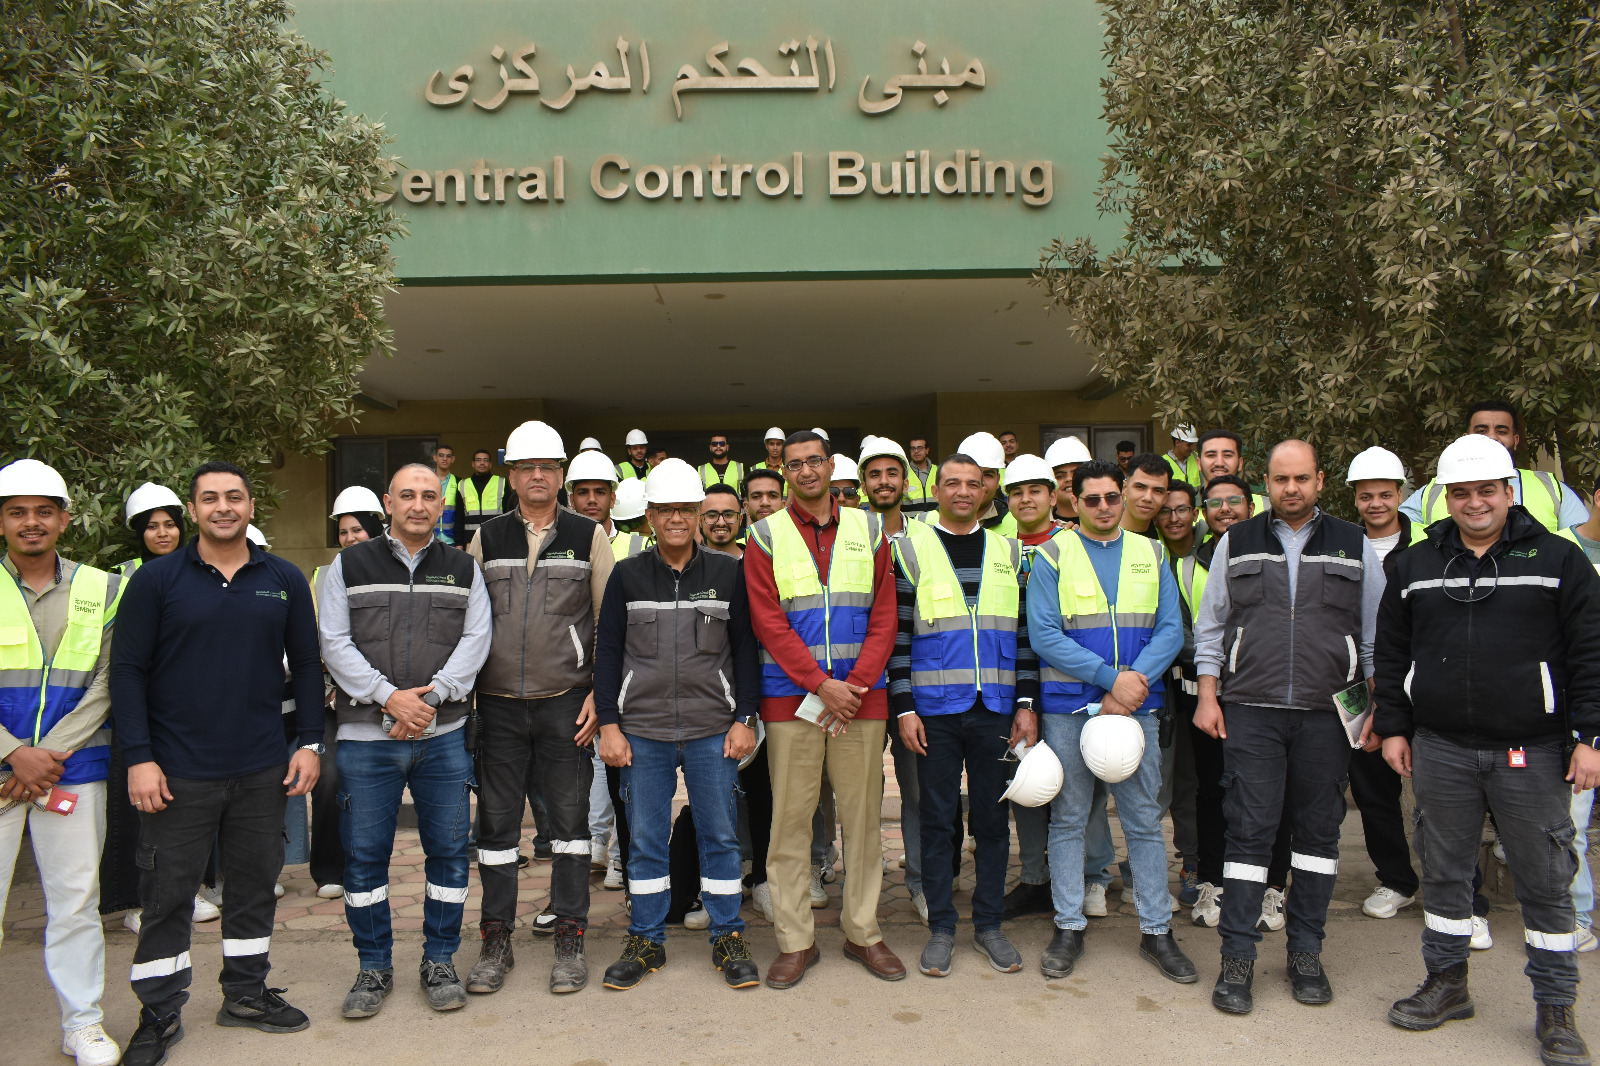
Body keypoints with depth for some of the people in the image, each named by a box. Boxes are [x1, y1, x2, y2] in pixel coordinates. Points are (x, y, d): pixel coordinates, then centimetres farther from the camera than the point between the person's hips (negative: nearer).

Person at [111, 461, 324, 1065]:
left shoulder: (285, 581, 5)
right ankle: (160, 1015, 22)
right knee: (167, 894, 6)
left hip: (262, 769, 3)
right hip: (177, 772, -2)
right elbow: (128, 669, -4)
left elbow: (306, 666, 9)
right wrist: (138, 757, -10)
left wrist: (311, 743, 3)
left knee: (255, 884, 13)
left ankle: (246, 993, 29)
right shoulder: (157, 579, -2)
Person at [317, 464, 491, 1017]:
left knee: (448, 850, 6)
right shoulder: (349, 566, 5)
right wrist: (389, 697, -14)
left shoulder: (464, 568, 8)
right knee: (365, 854, 6)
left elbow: (475, 641, 0)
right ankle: (374, 967, 22)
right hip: (366, 736, -1)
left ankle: (440, 961, 22)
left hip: (444, 734, 1)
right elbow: (334, 643, -3)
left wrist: (432, 695, -14)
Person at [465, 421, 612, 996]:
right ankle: (496, 942, 20)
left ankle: (570, 939, 17)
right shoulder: (486, 539, 8)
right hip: (498, 704, 2)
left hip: (566, 704, -2)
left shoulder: (588, 536, 3)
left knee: (569, 816, 5)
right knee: (496, 820, 7)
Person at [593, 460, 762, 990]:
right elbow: (607, 651, 5)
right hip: (642, 731, 1)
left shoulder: (728, 572, 3)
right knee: (645, 839, 8)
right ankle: (646, 941, 23)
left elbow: (746, 648, 5)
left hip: (713, 729, 0)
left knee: (720, 836, 6)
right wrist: (609, 724, -1)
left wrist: (744, 719, -1)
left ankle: (728, 940, 20)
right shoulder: (628, 575, 4)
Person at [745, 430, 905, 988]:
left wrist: (854, 686, -8)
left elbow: (884, 618, 4)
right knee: (790, 817, 2)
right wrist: (822, 684, -12)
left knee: (862, 813, 7)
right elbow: (768, 622, -4)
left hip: (861, 695, 2)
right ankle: (795, 941, 13)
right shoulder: (766, 536, 4)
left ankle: (863, 932, 21)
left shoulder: (868, 530, 9)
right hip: (791, 697, -1)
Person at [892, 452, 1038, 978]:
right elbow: (897, 633, -1)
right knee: (937, 816, 5)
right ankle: (941, 927, 17)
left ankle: (989, 923, 22)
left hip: (996, 708, 2)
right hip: (935, 708, -2)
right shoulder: (910, 549, 2)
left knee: (992, 816, 9)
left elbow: (1024, 631, 11)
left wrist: (1026, 704, 4)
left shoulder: (1007, 551, 11)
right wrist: (904, 707, -7)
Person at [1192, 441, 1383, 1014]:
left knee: (1318, 832, 7)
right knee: (1249, 830, -2)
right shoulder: (1236, 543, 8)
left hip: (1327, 714, 1)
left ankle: (1306, 953, 21)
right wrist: (1208, 697, 3)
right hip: (1251, 712, -1)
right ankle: (1237, 957, 6)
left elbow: (1376, 636, 11)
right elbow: (1210, 627, 10)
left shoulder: (1355, 547, 8)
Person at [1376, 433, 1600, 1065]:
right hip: (1440, 751, 2)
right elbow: (1390, 654, 12)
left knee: (1546, 881, 5)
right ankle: (1447, 985, 27)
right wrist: (1393, 726, 7)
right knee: (1444, 872, 11)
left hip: (1533, 752, -2)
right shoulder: (1414, 566, 8)